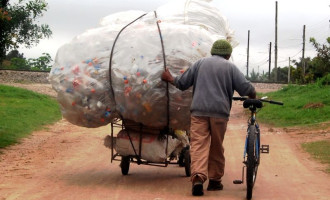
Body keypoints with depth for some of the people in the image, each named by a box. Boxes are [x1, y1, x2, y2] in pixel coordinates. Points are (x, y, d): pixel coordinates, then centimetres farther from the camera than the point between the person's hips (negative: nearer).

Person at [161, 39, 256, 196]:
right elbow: (246, 88, -1)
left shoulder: (200, 63, 12)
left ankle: (198, 177, -25)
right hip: (219, 112, 0)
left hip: (199, 111, 1)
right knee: (216, 147, 13)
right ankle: (214, 180, 19)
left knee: (198, 144, -6)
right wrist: (253, 96, 21)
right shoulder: (230, 67, 7)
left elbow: (182, 83, 13)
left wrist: (170, 78, 33)